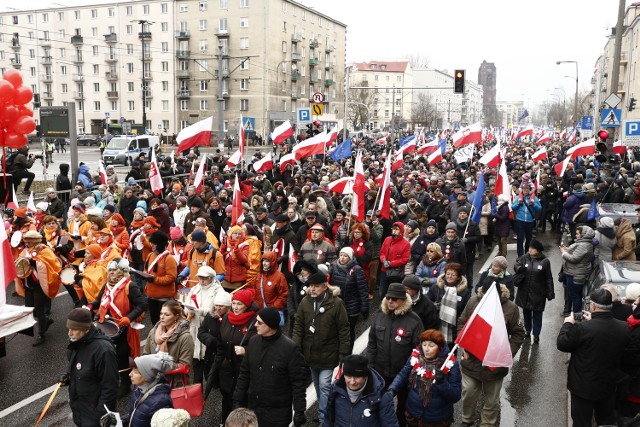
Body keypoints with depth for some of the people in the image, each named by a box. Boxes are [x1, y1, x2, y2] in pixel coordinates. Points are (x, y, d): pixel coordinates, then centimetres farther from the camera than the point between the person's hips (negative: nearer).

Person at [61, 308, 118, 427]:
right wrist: (68, 377, 0)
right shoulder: (77, 343, -2)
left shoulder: (103, 350, -29)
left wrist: (101, 415, -20)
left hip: (93, 412, -8)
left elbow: (109, 387, -24)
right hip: (77, 407, 8)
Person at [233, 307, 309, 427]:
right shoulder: (253, 341, 0)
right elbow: (244, 373, 9)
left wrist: (299, 411, -14)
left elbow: (299, 382, -13)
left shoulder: (290, 348, -17)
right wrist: (238, 399, 8)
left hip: (277, 413, -5)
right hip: (252, 407, 5)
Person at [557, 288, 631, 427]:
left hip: (584, 388, -4)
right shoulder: (624, 328, -13)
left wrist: (568, 324, -2)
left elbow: (561, 344, -15)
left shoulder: (582, 328, -30)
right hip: (609, 387, 5)